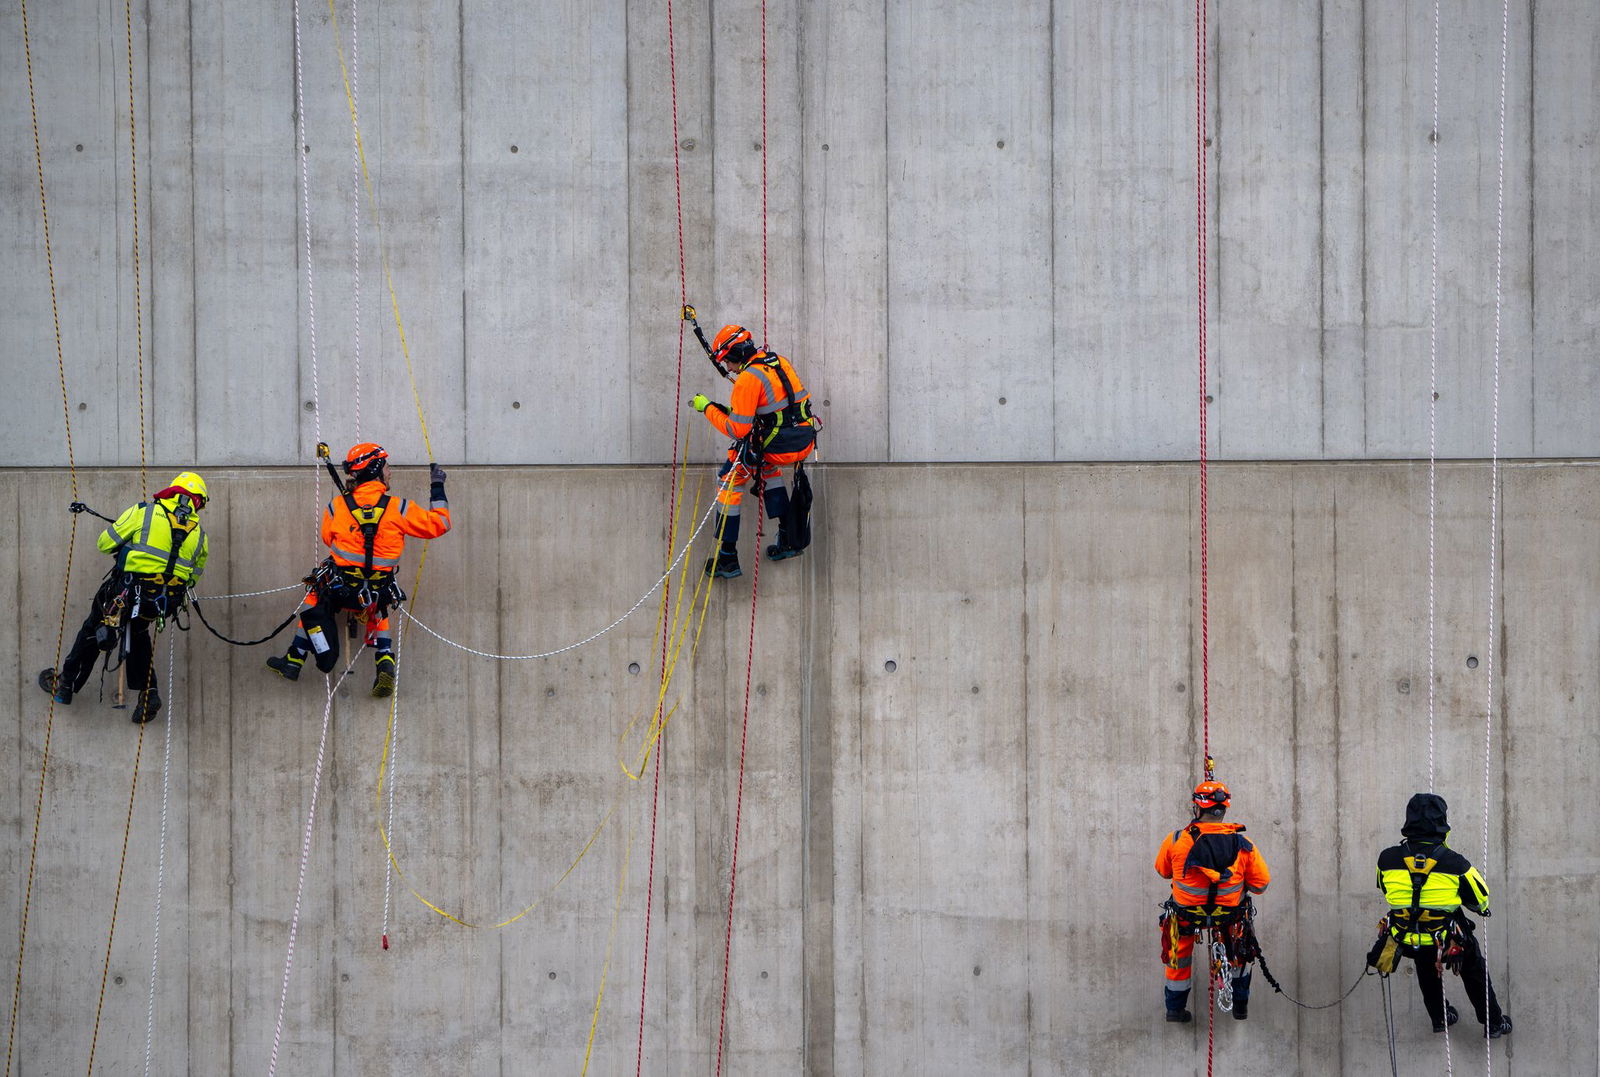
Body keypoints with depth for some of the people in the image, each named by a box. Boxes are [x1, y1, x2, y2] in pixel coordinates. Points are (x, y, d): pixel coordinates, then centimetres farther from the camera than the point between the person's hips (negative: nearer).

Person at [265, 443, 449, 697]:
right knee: (378, 617, 34)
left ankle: (294, 662, 33)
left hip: (338, 589, 0)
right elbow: (438, 524, -3)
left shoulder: (336, 507, -7)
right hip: (377, 594, 1)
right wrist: (437, 488, 9)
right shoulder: (398, 508, -11)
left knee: (315, 603, 30)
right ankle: (385, 663, 12)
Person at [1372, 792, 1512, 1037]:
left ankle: (1439, 1017, 53)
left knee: (1425, 970, 37)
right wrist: (1481, 908, 17)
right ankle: (1493, 1023, 44)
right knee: (1474, 972, 29)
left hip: (1408, 940, 2)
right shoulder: (1455, 863, -25)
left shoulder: (1387, 859, -19)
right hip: (1449, 941, -2)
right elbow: (1479, 898, -8)